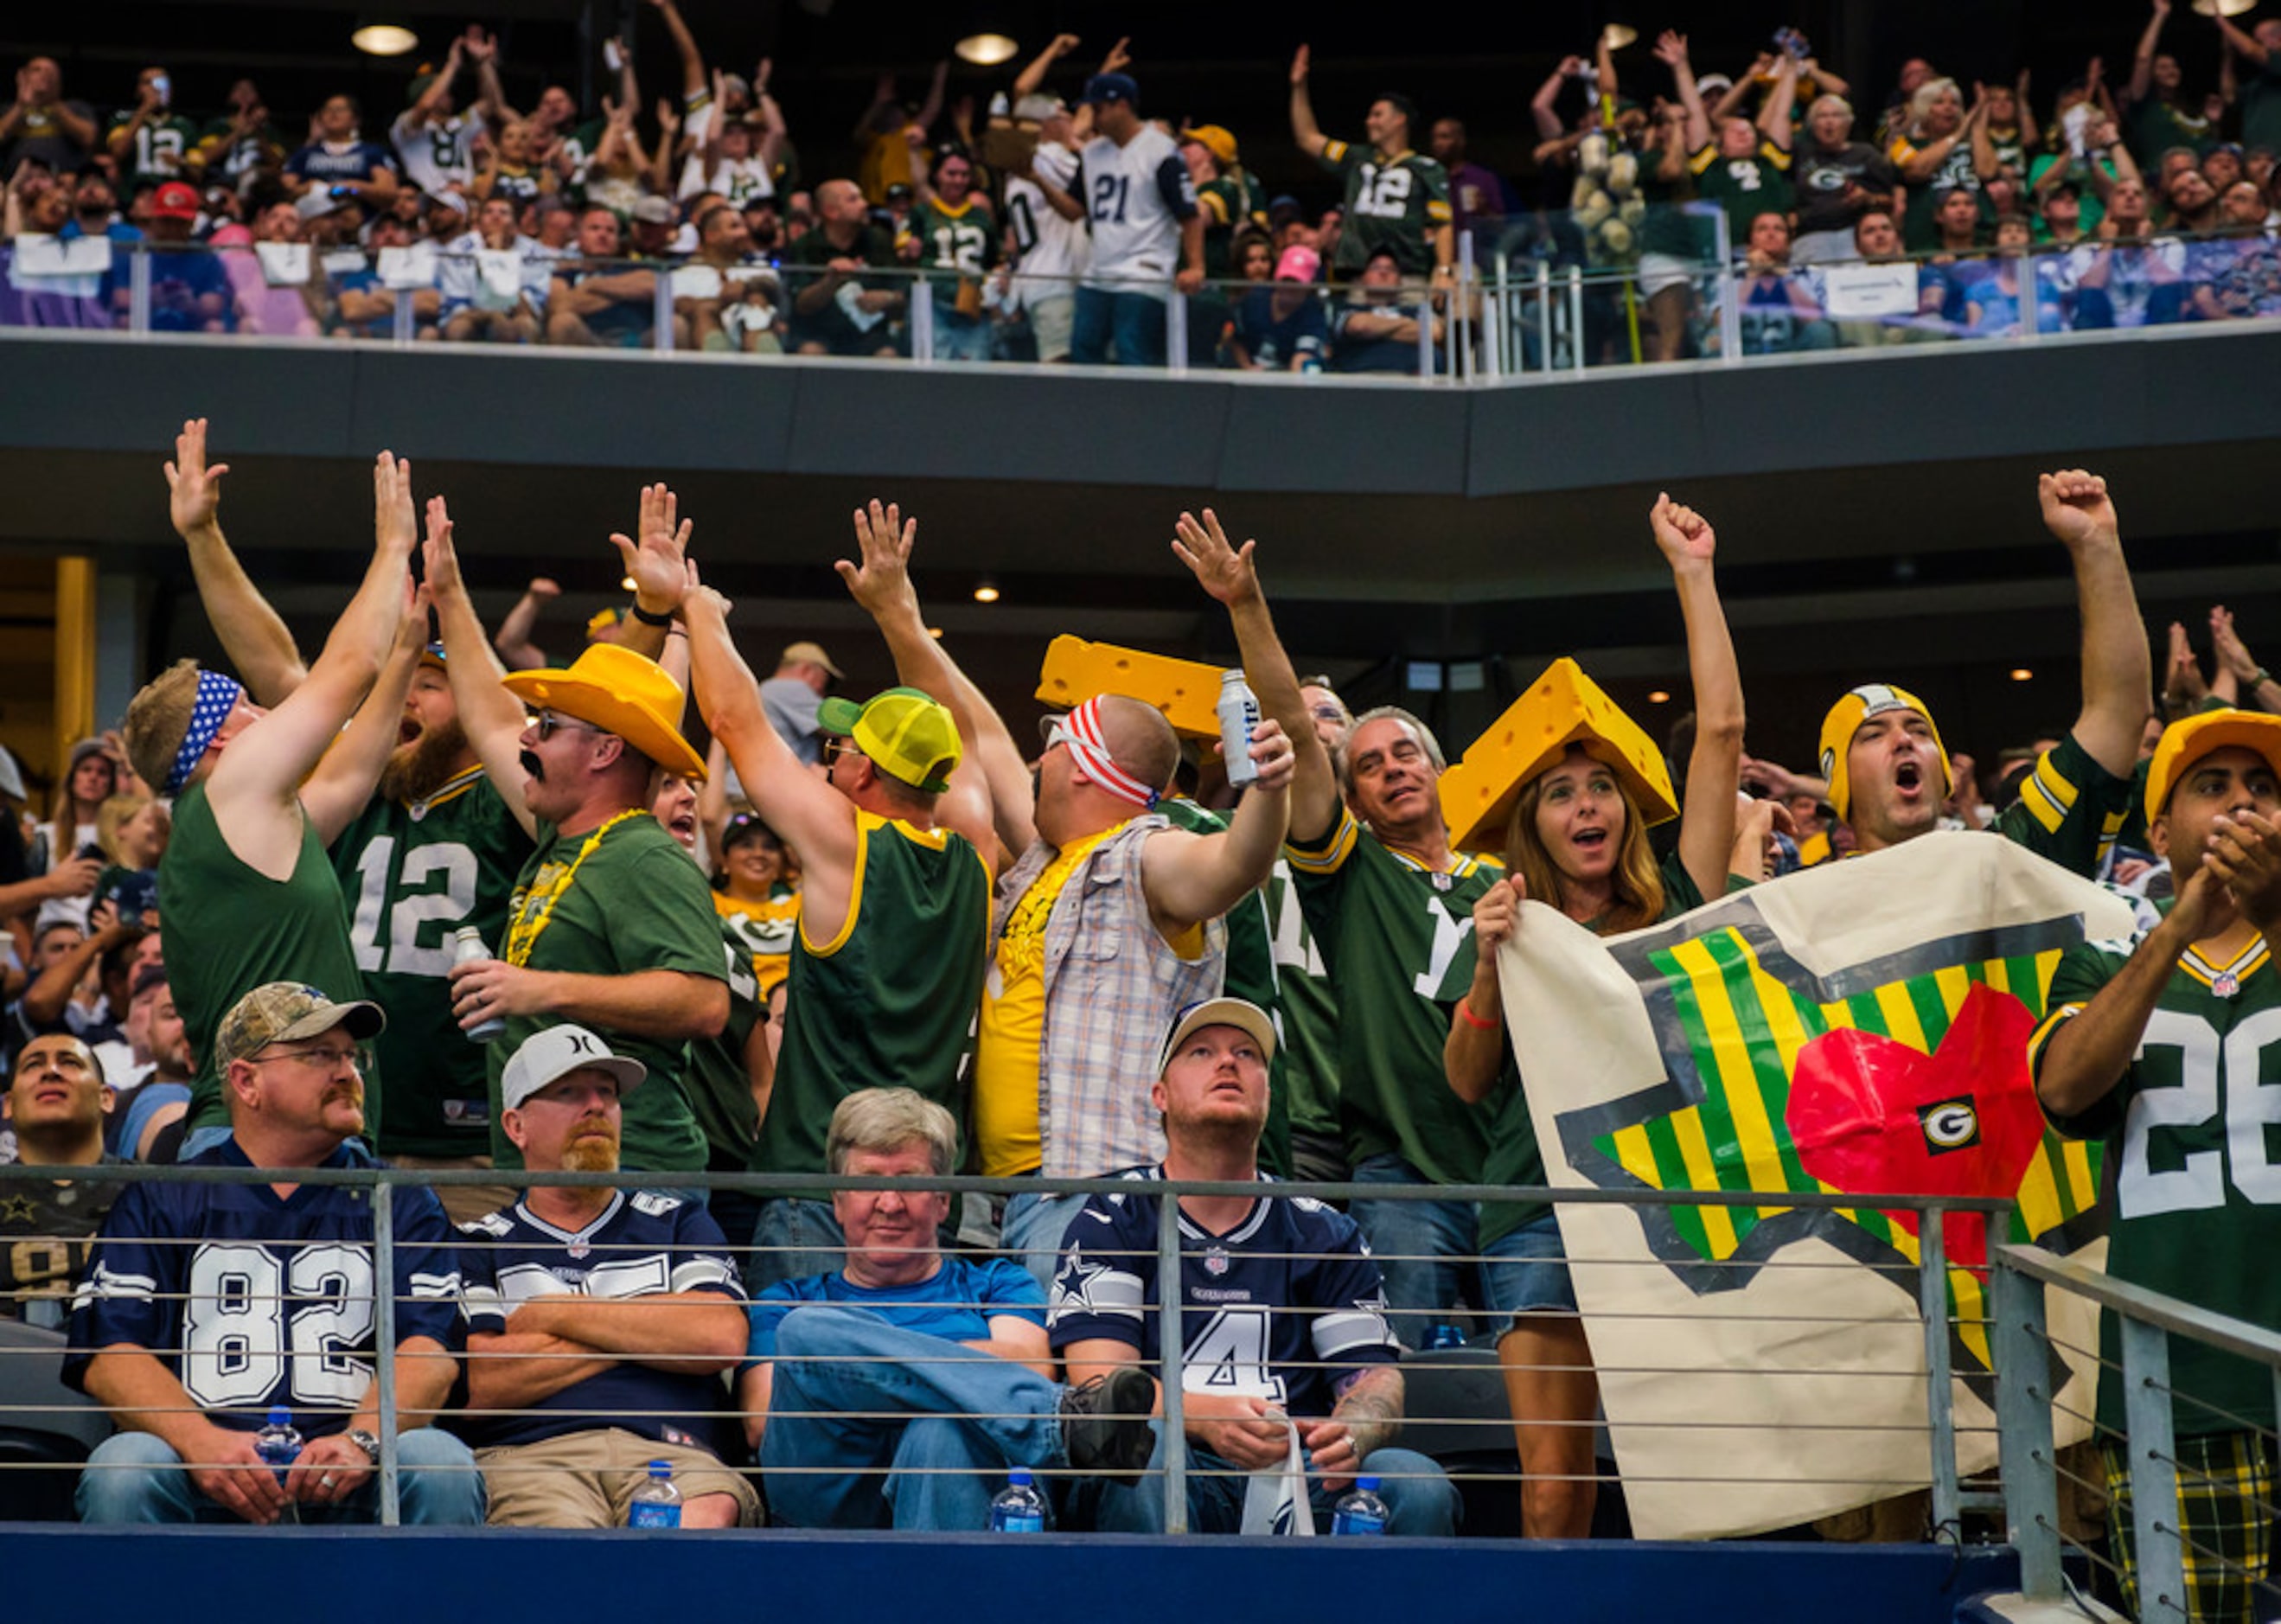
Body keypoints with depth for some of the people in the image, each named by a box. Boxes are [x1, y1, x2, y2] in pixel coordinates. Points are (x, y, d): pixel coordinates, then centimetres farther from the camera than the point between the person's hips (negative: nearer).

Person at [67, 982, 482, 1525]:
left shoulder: (403, 1204, 19)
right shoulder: (160, 1201, 17)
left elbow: (431, 1350, 4)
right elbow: (109, 1354, 4)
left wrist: (361, 1440, -18)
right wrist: (200, 1441, -16)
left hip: (346, 1488, 0)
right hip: (203, 1480, 0)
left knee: (443, 1465, -31)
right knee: (121, 1469, -31)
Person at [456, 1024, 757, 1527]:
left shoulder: (678, 1222, 27)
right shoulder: (477, 1245, 21)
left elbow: (722, 1338, 7)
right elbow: (476, 1386, 1)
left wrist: (556, 1314, 7)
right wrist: (650, 1328, 6)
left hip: (671, 1454, 2)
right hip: (527, 1455, -2)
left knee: (710, 1511, -38)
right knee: (564, 1530, -41)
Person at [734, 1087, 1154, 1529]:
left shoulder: (996, 1283, 28)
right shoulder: (787, 1301, 29)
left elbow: (1030, 1365, 5)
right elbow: (761, 1423, 11)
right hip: (829, 1491, 1)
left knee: (944, 1428, -38)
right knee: (807, 1330, -28)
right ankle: (1066, 1422, -36)